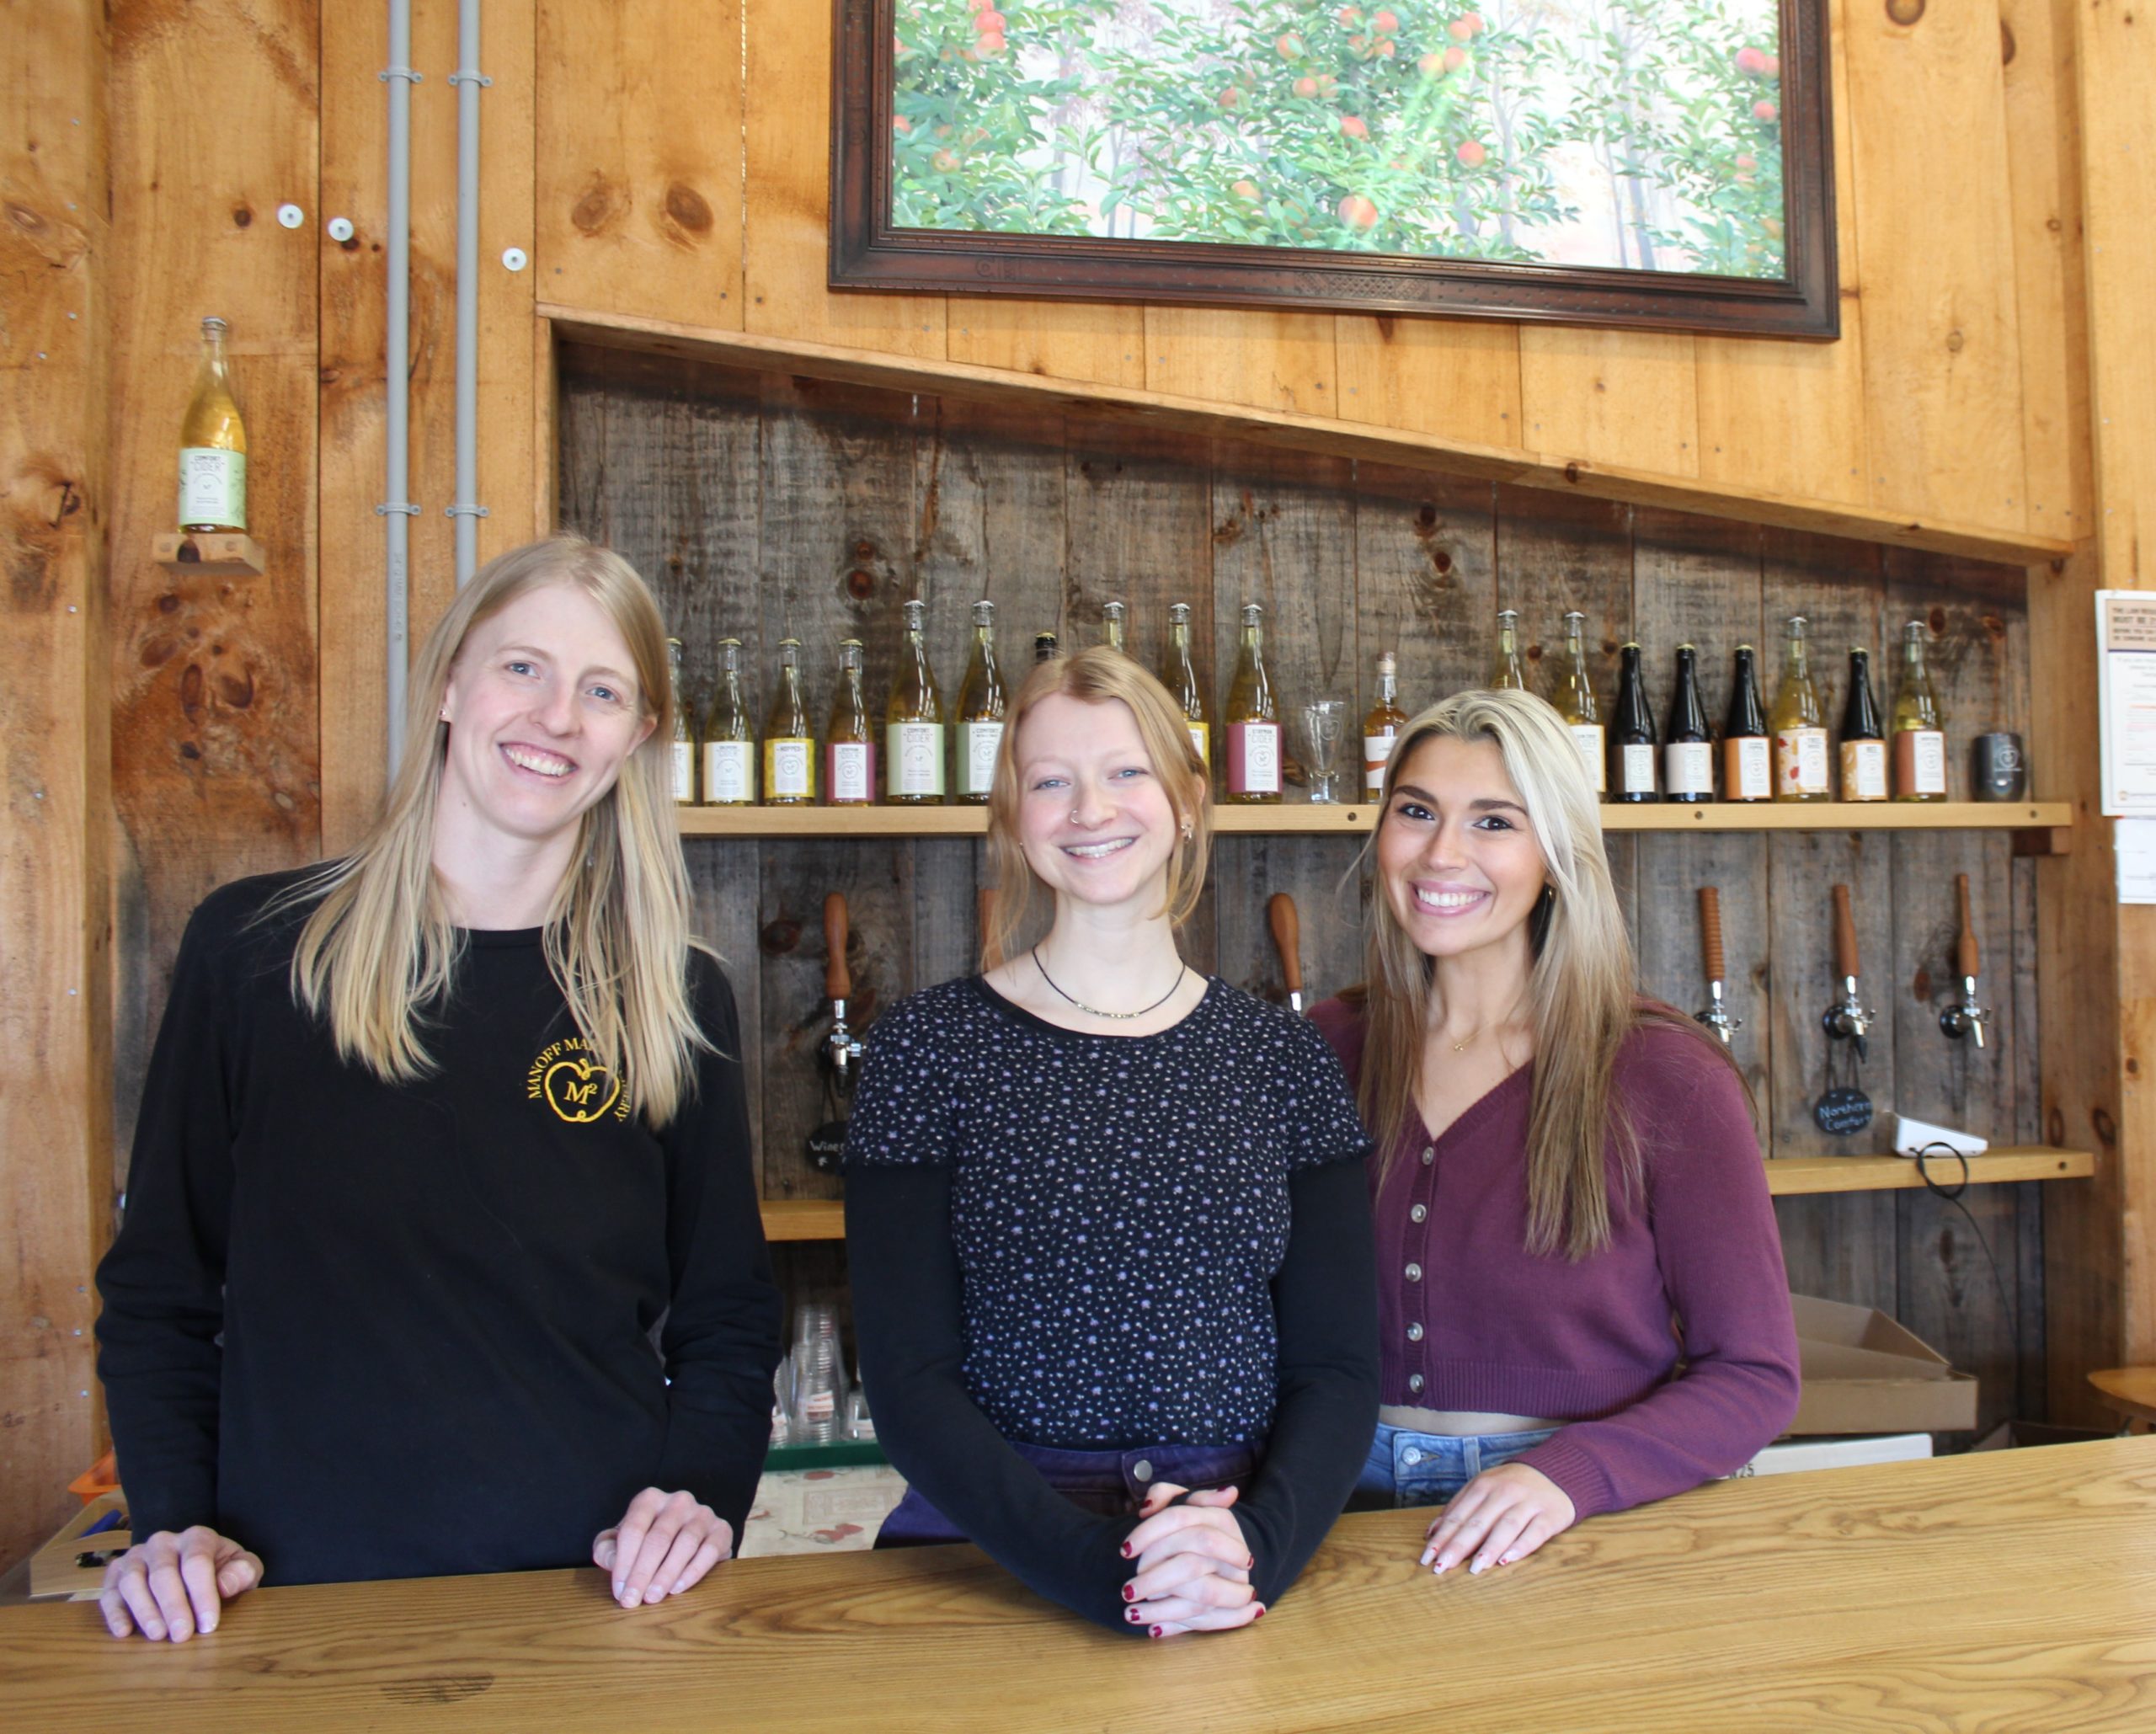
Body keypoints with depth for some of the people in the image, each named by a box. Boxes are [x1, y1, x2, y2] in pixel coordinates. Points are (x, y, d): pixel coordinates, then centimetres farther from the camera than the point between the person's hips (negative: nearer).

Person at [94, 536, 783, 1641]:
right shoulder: (253, 948, -2)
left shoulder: (678, 1000, -1)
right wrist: (175, 1524, -7)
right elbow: (158, 1288, 4)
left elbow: (727, 1315, 5)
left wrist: (702, 1494, -11)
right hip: (304, 1597, 0)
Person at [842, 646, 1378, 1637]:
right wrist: (1096, 1562, -17)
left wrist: (1260, 1540, -14)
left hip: (1253, 1548, 1)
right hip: (996, 1563, 0)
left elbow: (1340, 1367, 4)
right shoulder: (928, 1047, -1)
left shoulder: (1283, 1061, 5)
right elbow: (909, 1382, -5)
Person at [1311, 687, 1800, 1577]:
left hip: (1590, 1531, -2)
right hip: (1357, 1510, 2)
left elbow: (1756, 1375, -2)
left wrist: (1569, 1475, -17)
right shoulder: (1326, 1050, 3)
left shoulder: (1663, 1076, -5)